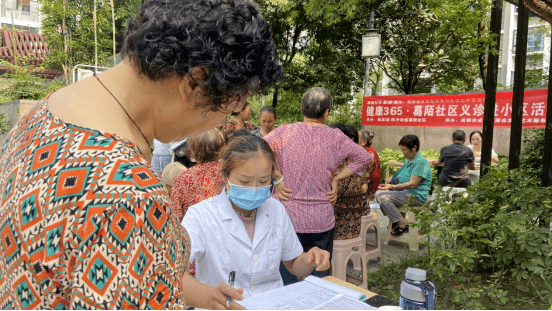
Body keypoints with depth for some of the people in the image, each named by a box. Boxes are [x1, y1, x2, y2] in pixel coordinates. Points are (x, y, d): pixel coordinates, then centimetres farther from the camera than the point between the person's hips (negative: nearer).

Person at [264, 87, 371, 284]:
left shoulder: (285, 132, -6)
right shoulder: (335, 137, 0)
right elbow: (364, 157, 6)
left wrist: (277, 178, -10)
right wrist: (335, 179, 5)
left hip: (287, 218, -1)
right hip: (322, 221, 1)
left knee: (285, 281, 11)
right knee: (321, 278, 17)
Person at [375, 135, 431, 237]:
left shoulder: (420, 162, -16)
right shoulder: (407, 160, 16)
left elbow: (412, 184, -22)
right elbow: (402, 178, 25)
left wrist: (392, 187, -24)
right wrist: (389, 185, 8)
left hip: (417, 196, -10)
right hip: (405, 191, 10)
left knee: (384, 197, -23)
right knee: (378, 193, 0)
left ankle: (403, 224, -12)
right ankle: (395, 220, 2)